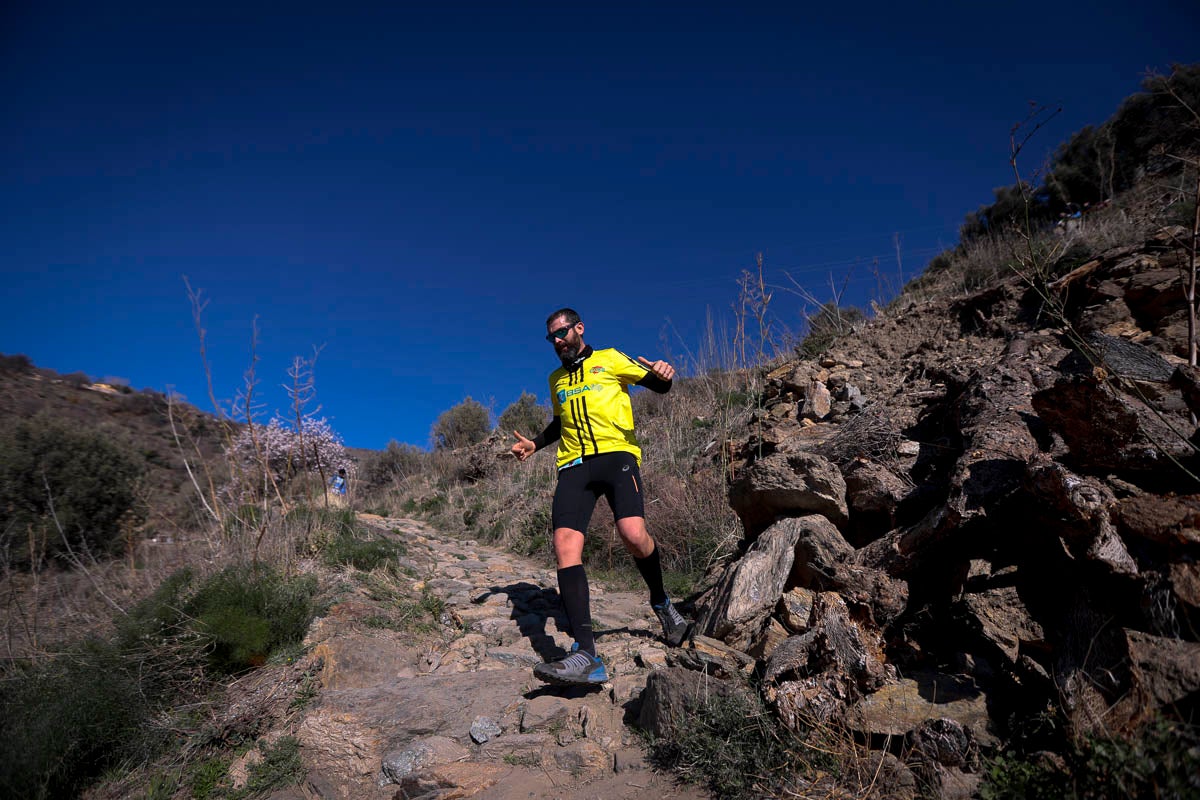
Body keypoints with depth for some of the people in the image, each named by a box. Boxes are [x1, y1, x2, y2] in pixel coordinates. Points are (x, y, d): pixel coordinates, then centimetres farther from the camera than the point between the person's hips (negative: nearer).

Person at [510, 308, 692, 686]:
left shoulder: (610, 359, 13)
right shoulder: (556, 380, 27)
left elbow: (657, 385, 7)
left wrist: (663, 373, -16)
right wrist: (534, 443, 22)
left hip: (615, 453, -4)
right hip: (573, 465, 4)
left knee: (633, 535, -27)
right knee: (565, 546, -18)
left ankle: (662, 604, 6)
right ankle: (585, 654, -23)